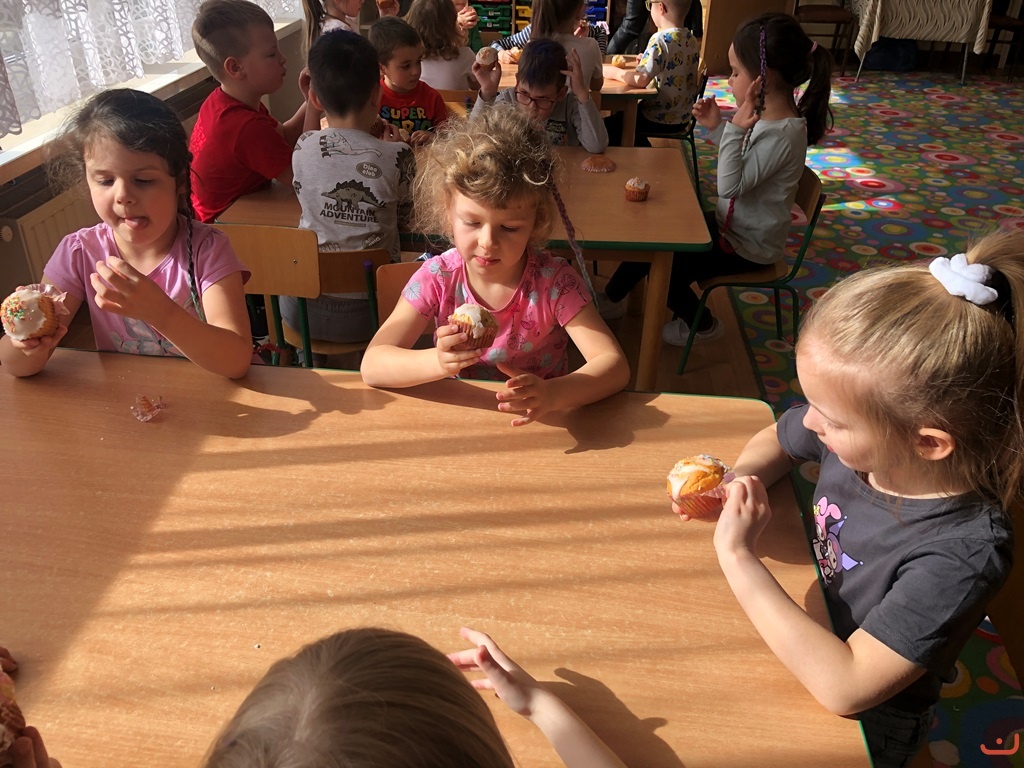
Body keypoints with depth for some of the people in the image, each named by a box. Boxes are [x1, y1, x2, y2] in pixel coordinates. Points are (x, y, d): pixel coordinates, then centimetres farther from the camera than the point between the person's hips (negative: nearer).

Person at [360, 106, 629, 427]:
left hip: (538, 427, -1)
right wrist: (437, 362, -37)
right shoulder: (437, 279, -12)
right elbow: (372, 365, -17)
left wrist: (551, 394, -41)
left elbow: (615, 365, -21)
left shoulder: (555, 283, -15)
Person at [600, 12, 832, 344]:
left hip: (748, 247, -9)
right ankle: (612, 298, 25)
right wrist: (716, 127, -1)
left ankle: (701, 325, 21)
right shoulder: (768, 113, -4)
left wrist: (735, 128, -35)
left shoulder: (782, 135, -30)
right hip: (732, 225, 9)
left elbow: (730, 186, -32)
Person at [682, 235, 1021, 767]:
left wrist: (736, 555, -34)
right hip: (800, 631, 5)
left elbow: (844, 686, -35)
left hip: (860, 724, -5)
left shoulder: (963, 554, -34)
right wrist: (734, 484, -18)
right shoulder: (857, 426, -20)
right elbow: (774, 441, 3)